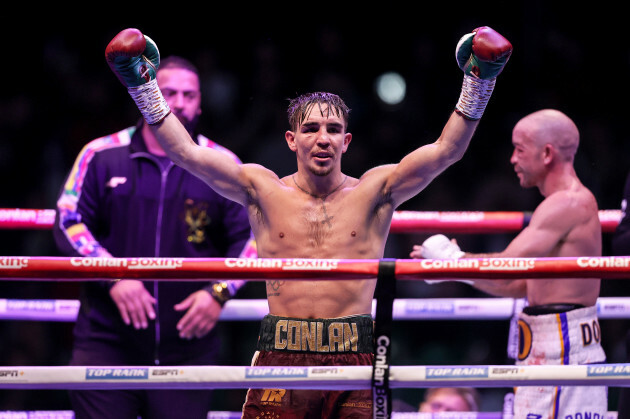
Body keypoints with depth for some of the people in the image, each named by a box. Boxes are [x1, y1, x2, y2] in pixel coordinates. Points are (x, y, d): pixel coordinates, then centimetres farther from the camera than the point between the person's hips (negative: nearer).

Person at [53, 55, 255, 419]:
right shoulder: (102, 156, 4)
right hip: (107, 339, -1)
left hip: (188, 345, 1)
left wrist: (220, 292, -7)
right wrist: (113, 277, -12)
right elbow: (69, 224, 1)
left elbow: (252, 236, 8)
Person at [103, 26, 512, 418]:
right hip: (281, 360, 0)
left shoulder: (372, 192, 8)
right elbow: (186, 152, 3)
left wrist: (478, 83, -11)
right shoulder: (264, 190, 9)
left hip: (353, 361, 0)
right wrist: (143, 87, -4)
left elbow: (446, 150, 0)